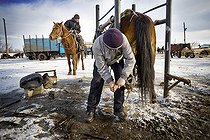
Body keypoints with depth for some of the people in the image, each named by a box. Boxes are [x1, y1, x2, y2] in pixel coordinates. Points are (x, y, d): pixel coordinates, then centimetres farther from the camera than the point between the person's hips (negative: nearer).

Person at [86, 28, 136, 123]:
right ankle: (91, 110, 7)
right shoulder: (97, 46, -40)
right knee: (97, 83, -8)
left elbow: (131, 60, -34)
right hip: (102, 61, -1)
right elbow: (102, 67, -28)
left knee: (120, 83, -9)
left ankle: (119, 109, 9)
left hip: (118, 60, 2)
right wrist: (109, 80, -33)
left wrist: (123, 77, -39)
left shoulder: (123, 39, -38)